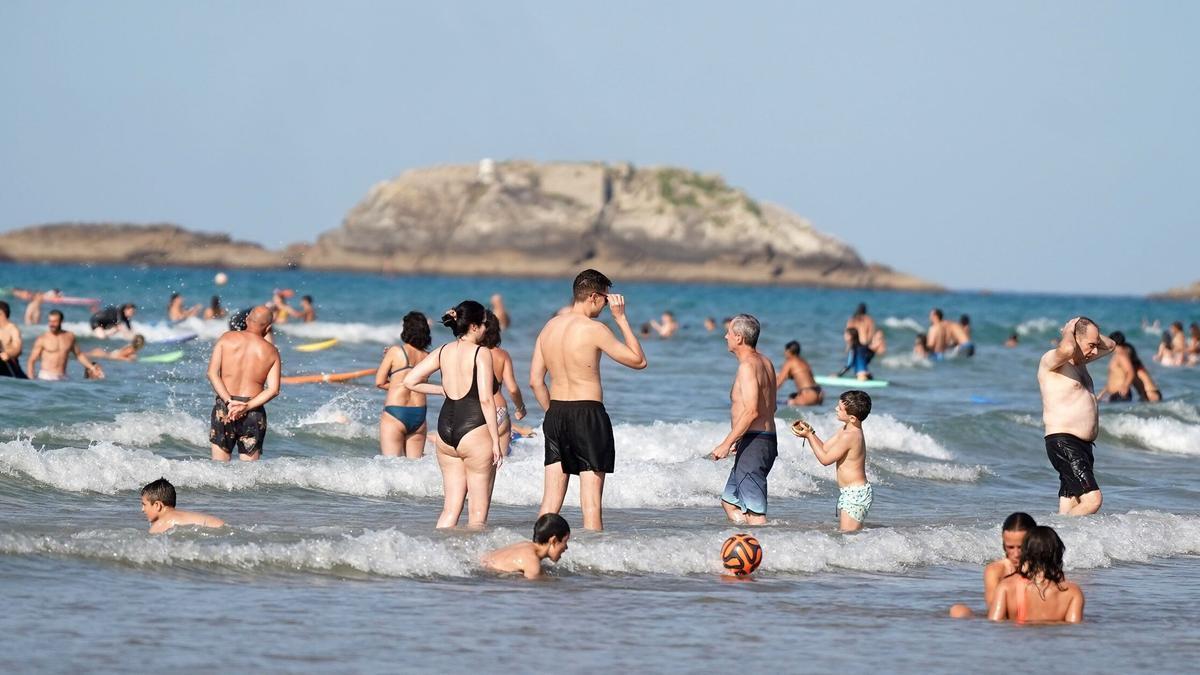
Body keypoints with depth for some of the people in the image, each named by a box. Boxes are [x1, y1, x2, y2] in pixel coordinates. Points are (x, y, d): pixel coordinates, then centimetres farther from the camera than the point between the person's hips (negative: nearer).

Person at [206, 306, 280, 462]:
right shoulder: (271, 352, 2)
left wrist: (229, 401, -13)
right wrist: (246, 407, -13)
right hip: (254, 412, 0)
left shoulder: (227, 339, 2)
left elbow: (212, 373, -8)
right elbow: (273, 390, -7)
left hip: (223, 408, 0)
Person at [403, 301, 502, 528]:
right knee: (478, 512, 2)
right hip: (474, 430, -6)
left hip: (445, 431, 6)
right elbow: (486, 400, -14)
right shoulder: (481, 354, -9)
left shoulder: (443, 352, 8)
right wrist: (496, 442, -11)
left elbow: (410, 381, 9)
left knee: (451, 507, 12)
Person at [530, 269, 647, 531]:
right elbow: (638, 361, -5)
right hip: (587, 414, -6)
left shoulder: (549, 327, 8)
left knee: (550, 500, 9)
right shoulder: (594, 329, -12)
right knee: (592, 502, -3)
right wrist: (621, 318, -1)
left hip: (555, 414, 6)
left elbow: (535, 381, 10)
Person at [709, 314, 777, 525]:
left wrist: (727, 443, -22)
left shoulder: (747, 366, -15)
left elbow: (752, 411, -24)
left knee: (754, 512, -9)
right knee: (729, 501, 18)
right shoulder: (765, 362, 15)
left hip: (753, 444, -10)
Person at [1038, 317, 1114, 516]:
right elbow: (1067, 349, -32)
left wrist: (1092, 334, 14)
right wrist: (1069, 332, -11)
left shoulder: (1079, 361, 19)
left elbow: (1110, 345, 32)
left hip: (1082, 445, 10)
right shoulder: (1051, 360, -9)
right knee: (1092, 499, -20)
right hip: (1063, 442, -10)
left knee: (1069, 509, 6)